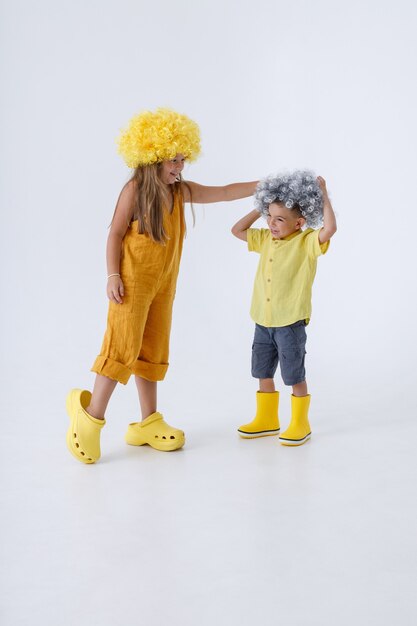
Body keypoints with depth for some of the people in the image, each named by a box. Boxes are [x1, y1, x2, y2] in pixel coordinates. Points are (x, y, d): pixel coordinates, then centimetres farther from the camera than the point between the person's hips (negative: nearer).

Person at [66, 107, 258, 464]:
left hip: (164, 282, 7)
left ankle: (148, 423, 18)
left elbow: (224, 193, 9)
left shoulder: (180, 191, 7)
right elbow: (116, 233, -8)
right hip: (133, 280, -7)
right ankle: (91, 414, 2)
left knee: (154, 349, 10)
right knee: (124, 346, -10)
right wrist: (113, 275, -15)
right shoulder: (135, 189, -9)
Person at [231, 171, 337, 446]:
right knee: (263, 373, 16)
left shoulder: (307, 241, -12)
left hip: (291, 322, -7)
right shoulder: (266, 239, 8)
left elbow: (329, 228, -30)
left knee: (295, 376, 4)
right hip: (263, 321, 7)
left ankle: (300, 424, 19)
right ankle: (267, 420, 32)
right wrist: (260, 209, 10)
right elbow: (237, 230, 17)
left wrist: (324, 196, -20)